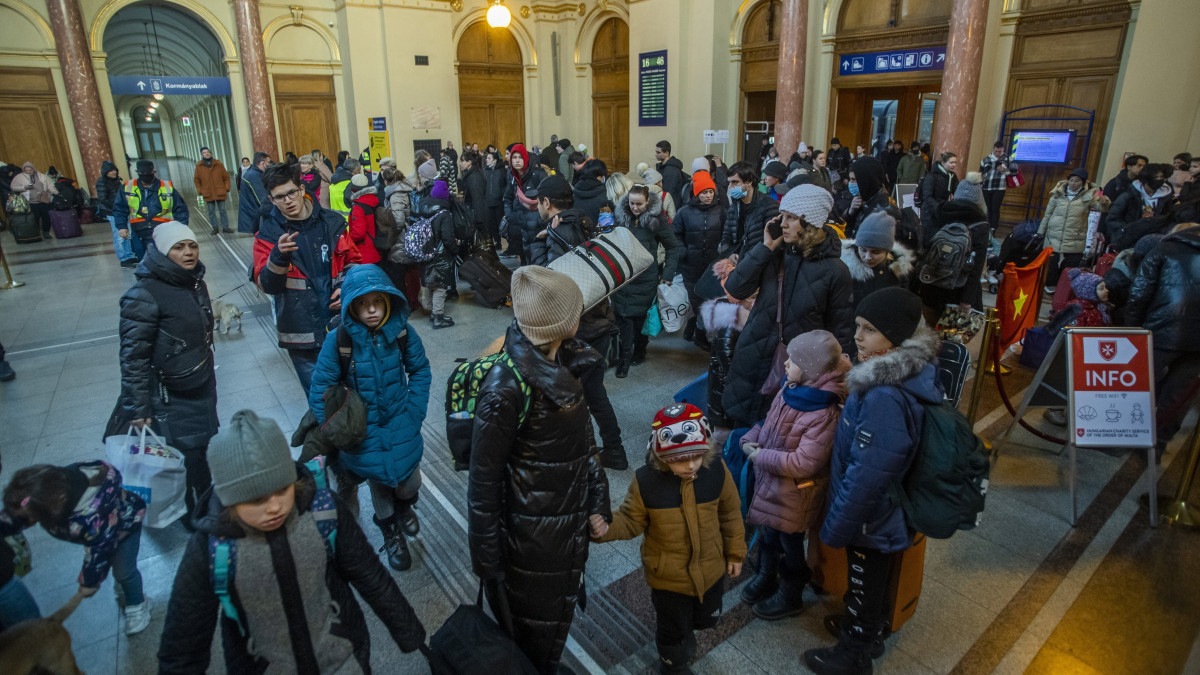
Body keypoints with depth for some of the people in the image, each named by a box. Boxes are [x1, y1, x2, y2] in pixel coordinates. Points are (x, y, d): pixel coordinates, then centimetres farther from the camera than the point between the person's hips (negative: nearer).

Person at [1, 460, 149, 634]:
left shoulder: (91, 519, -49)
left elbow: (98, 553, -29)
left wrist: (90, 582, -14)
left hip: (124, 521, -7)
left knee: (123, 572, 6)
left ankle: (137, 605, 34)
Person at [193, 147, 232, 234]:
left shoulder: (218, 164, 3)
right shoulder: (199, 166, 4)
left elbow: (226, 177, 6)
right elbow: (196, 180, 10)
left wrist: (226, 189, -1)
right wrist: (200, 191, 2)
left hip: (220, 193, 0)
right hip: (208, 193, 1)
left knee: (222, 210, 3)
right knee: (211, 211, 4)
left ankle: (225, 227, 8)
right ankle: (214, 228, 10)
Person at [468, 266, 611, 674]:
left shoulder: (565, 362, -6)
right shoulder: (506, 388, -29)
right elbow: (484, 478, -21)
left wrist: (597, 498, 10)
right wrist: (486, 557, -14)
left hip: (573, 518, 8)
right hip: (531, 530, -7)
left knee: (560, 612, 30)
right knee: (533, 628, 18)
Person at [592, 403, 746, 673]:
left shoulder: (717, 471, -20)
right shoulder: (646, 481, -27)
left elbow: (730, 514, -4)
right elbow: (631, 521, -14)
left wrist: (735, 553, 5)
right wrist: (607, 528, -34)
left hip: (711, 569, 3)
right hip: (668, 576, -3)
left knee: (706, 619, 30)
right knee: (672, 631, 21)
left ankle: (684, 630, 67)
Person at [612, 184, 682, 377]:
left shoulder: (657, 219, -6)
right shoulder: (619, 216, 1)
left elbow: (674, 248, 0)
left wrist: (667, 274, -6)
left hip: (646, 277, -2)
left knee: (641, 315, 7)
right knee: (624, 315, -3)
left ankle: (639, 351, 27)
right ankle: (625, 357, 4)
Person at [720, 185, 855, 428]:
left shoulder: (834, 271, -10)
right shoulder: (775, 253, 0)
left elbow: (841, 331, -5)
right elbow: (735, 289, -9)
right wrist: (764, 249, -13)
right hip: (754, 359, 3)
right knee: (741, 426, 16)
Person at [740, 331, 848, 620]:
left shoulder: (825, 414, -30)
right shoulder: (791, 388, -7)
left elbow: (802, 463, -31)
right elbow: (770, 422, 9)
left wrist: (760, 456, -22)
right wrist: (751, 439, -8)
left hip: (795, 494, -7)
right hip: (770, 481, 7)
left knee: (788, 543, 16)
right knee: (767, 533, 26)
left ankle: (789, 597, 42)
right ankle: (765, 577, 53)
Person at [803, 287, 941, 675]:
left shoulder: (885, 399, -36)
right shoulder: (907, 372, -6)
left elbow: (866, 476, -31)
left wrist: (834, 528, -17)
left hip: (870, 520, -8)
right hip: (886, 513, 8)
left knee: (866, 583, 16)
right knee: (874, 578, 30)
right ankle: (871, 627, 54)